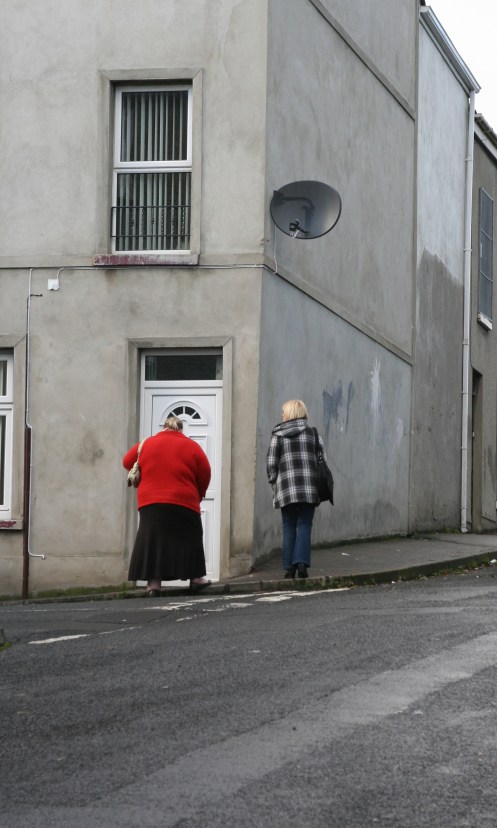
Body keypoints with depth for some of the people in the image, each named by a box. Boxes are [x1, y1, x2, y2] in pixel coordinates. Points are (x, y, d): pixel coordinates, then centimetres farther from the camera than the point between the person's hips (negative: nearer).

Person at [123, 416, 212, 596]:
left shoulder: (146, 444, 8)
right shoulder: (191, 446, 4)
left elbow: (127, 461, 19)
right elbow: (205, 475, 3)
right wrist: (199, 495, 19)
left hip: (150, 503, 1)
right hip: (184, 503, -1)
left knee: (152, 541, 3)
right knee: (189, 540, 13)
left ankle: (153, 583, -4)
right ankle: (196, 578, 17)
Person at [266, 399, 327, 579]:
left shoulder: (278, 435, 3)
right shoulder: (313, 433, 7)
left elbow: (271, 463, 0)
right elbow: (322, 460, 5)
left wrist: (274, 483, 11)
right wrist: (320, 485, 11)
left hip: (286, 486, 0)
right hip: (309, 487, 1)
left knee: (289, 527, 7)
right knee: (305, 525, 5)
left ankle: (289, 567, 4)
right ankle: (301, 562, -10)